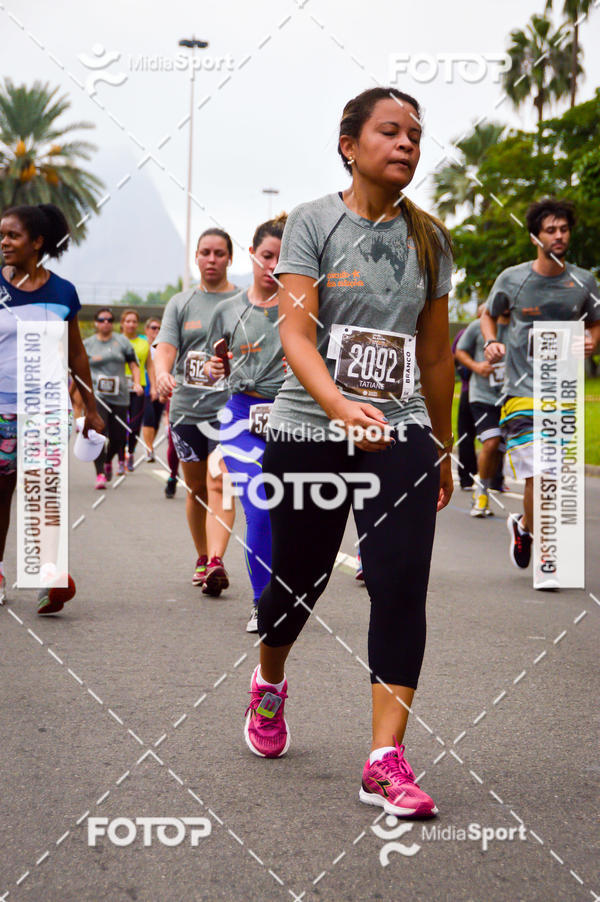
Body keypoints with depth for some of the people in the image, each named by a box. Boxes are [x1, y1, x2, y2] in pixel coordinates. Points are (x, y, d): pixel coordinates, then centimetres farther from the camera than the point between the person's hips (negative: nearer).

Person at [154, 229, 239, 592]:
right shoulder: (180, 303, 10)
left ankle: (216, 561, -25)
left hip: (229, 407, -3)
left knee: (219, 484, -17)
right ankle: (202, 557, 29)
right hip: (185, 409, 3)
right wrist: (163, 373, -23)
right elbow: (165, 347, -2)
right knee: (196, 488, 13)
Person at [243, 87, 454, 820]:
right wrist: (340, 405, -32)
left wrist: (443, 449, 18)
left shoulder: (428, 239, 9)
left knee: (401, 585, -11)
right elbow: (295, 333, -15)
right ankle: (269, 685, 42)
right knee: (298, 576, 10)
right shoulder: (312, 222, -3)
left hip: (400, 436, 3)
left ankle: (386, 760, -8)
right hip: (307, 430, -2)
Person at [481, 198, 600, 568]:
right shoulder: (512, 279, -1)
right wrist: (491, 343, -2)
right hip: (522, 390, -2)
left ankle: (524, 525, 33)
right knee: (537, 475, -12)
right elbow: (489, 314, 17)